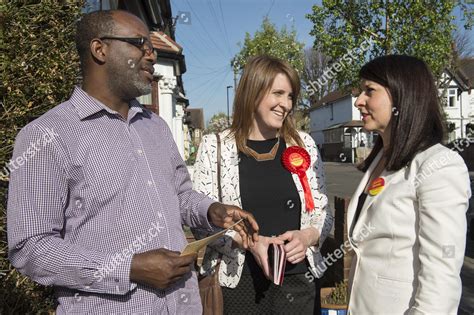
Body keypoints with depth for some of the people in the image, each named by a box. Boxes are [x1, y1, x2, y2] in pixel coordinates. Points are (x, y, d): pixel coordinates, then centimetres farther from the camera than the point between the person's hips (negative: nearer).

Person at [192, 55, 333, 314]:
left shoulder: (303, 144, 1)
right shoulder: (215, 146, -5)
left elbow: (323, 212, 7)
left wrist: (308, 236, -13)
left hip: (299, 281, 2)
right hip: (239, 283, -2)